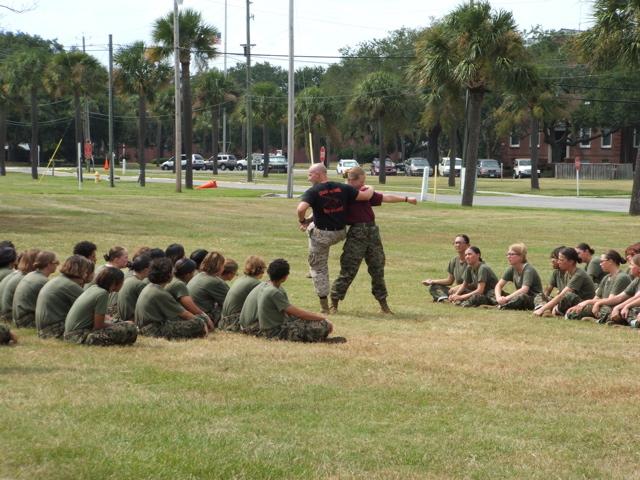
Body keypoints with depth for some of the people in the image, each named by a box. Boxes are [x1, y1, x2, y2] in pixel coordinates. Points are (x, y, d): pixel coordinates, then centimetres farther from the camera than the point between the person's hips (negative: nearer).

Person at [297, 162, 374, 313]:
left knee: (318, 268, 12)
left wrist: (302, 221, -11)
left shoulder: (313, 192, -16)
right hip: (340, 233, 6)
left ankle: (324, 306, 12)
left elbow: (301, 208, -32)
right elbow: (366, 196, 0)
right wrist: (370, 189, 22)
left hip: (321, 235, -6)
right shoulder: (343, 188, -4)